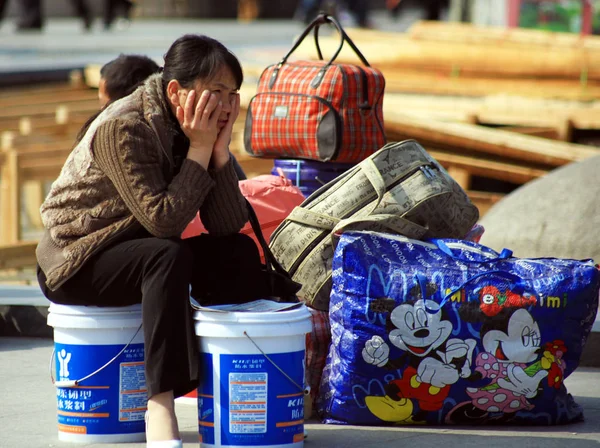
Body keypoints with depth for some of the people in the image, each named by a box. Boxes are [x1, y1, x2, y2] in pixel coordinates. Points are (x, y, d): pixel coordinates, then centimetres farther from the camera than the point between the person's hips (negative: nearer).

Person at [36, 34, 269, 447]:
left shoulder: (197, 131, -1)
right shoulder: (125, 128, -23)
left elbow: (229, 225, -9)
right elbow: (163, 220, -31)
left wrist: (220, 150, -19)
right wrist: (199, 150, -26)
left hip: (136, 250, 8)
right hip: (74, 261, -8)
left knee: (239, 252, -9)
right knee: (168, 257, -34)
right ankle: (161, 403, -37)